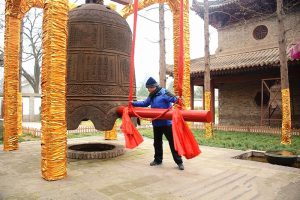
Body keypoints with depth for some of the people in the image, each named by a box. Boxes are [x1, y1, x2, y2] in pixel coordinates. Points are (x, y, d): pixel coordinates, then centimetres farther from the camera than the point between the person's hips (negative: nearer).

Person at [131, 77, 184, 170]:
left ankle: (179, 162, 8)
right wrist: (133, 103, 22)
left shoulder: (164, 93, -14)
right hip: (156, 123, 8)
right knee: (157, 142, 18)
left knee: (172, 142, -1)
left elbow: (174, 98, -27)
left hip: (166, 123, -8)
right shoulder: (151, 96, 10)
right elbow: (145, 103, 24)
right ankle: (158, 159, 34)